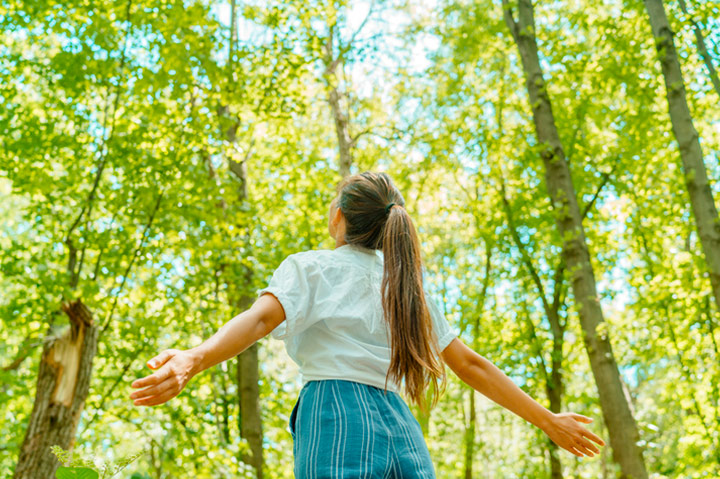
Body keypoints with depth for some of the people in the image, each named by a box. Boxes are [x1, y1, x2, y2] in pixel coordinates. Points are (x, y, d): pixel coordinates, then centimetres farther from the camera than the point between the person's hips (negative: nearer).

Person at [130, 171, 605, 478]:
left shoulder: (312, 267, 7)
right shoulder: (407, 284, 21)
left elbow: (261, 317, -14)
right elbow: (471, 364, 20)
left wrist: (193, 359, -30)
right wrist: (548, 420, 27)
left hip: (336, 421, -5)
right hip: (402, 432, 6)